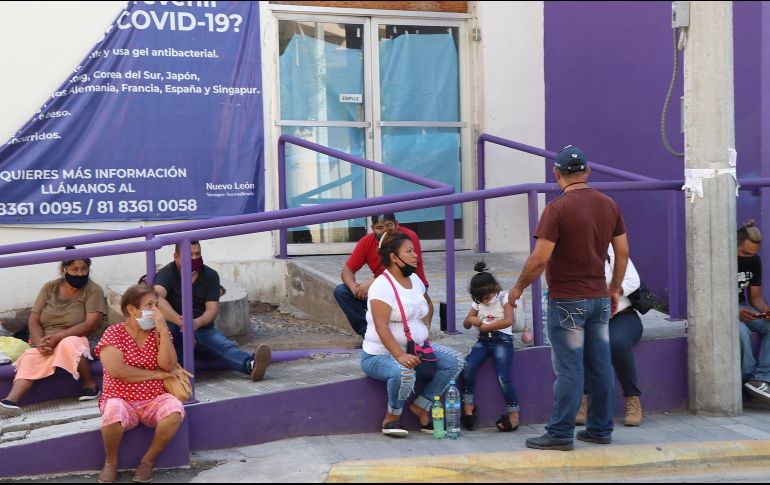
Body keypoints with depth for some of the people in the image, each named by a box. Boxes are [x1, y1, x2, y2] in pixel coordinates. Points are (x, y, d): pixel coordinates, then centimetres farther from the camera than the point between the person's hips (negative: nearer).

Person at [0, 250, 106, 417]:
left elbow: (92, 324, -16)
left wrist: (58, 337, -24)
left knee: (68, 344, -37)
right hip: (45, 341, 3)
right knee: (30, 357, -27)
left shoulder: (93, 290, -6)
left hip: (74, 339, -3)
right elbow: (33, 320, 2)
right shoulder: (49, 288, 5)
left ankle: (90, 384, -17)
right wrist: (40, 343, -19)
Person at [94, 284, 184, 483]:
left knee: (175, 409, -31)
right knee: (113, 414, -38)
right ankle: (111, 461, -8)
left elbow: (168, 365, -8)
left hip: (154, 400, 3)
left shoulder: (158, 332, 6)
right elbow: (116, 370, -19)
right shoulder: (113, 333, -5)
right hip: (122, 400, -3)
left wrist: (163, 329, -15)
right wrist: (155, 374, -12)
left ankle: (148, 460, -10)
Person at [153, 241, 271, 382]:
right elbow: (156, 298, -27)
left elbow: (212, 310, -6)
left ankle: (250, 364, -60)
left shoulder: (210, 276, 4)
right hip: (174, 333, -1)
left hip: (201, 330, 1)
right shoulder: (167, 274, -6)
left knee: (222, 344, -31)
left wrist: (197, 323, -30)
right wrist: (180, 321, -42)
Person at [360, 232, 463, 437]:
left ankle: (420, 406, -2)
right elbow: (381, 327, -26)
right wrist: (400, 355, -36)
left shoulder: (414, 279, 9)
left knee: (454, 361, -10)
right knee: (404, 373, -39)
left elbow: (428, 304, 31)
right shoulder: (382, 285, -17)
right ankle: (391, 418, -11)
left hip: (416, 349, 8)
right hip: (381, 354, -8)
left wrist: (425, 330, 13)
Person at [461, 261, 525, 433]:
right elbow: (466, 324, 15)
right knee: (467, 366, -22)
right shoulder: (477, 302, 13)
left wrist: (486, 327, -13)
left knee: (503, 377, -19)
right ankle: (468, 407, -14)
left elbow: (508, 321, -16)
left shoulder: (504, 297, -2)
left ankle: (514, 414, -9)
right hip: (483, 341, 4)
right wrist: (470, 319, -9)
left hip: (502, 340, -4)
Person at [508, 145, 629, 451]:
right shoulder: (609, 205, 6)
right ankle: (600, 429, 17)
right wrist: (614, 288, 21)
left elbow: (540, 257, -17)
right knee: (601, 366, 10)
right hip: (599, 298, 6)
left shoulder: (557, 209, -14)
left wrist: (518, 288, -3)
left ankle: (561, 434, 1)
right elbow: (622, 252, 10)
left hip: (567, 300, -6)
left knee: (569, 369, -4)